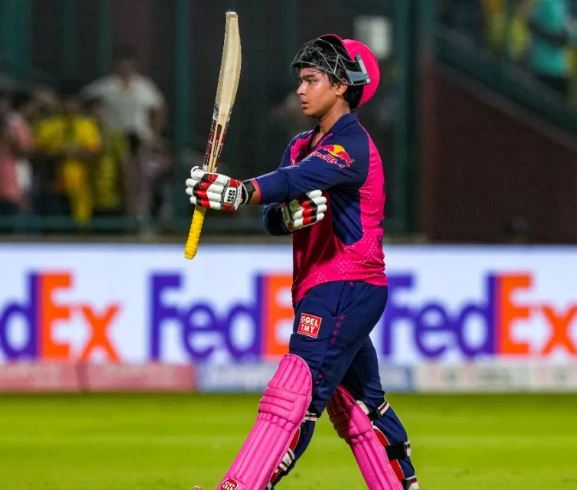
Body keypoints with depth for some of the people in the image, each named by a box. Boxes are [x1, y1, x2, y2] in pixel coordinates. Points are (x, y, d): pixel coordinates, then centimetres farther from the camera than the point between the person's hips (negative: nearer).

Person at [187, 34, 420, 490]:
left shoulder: (352, 144, -14)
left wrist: (239, 191, -50)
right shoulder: (302, 145, 15)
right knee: (358, 405, 18)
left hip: (347, 289, -10)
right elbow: (273, 219, 6)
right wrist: (289, 213, -19)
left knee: (294, 392, -19)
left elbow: (304, 178, -35)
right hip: (319, 292, 10)